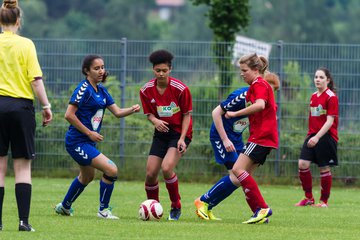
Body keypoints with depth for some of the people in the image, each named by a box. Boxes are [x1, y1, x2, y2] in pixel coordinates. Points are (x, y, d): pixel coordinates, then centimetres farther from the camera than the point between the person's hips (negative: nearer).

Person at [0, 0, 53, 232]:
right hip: (21, 106, -1)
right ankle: (24, 220, -4)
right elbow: (36, 79, -8)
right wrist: (46, 106, -3)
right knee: (23, 166, 4)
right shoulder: (25, 44, -4)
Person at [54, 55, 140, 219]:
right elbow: (69, 115, -21)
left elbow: (117, 112, 8)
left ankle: (64, 207, 47)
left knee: (87, 177, 29)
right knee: (111, 170, -18)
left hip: (89, 141, 10)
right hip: (78, 142, -10)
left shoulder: (101, 90, 9)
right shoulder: (84, 89, -17)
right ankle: (103, 210, -2)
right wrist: (89, 133, -20)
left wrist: (132, 110, -13)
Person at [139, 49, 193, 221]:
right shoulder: (146, 90, -5)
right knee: (150, 173, -4)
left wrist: (182, 139, -16)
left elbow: (187, 115, -8)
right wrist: (155, 121, -19)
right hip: (161, 133, 4)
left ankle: (176, 207, -5)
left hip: (180, 132, -4)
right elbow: (149, 114, 5)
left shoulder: (181, 89, -16)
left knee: (166, 167, -24)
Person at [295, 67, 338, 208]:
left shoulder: (331, 97, -10)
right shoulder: (314, 96, 13)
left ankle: (324, 201, 13)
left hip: (326, 137, -7)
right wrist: (310, 135, 17)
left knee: (324, 169, 0)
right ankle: (308, 198, 4)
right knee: (302, 164, -6)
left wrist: (317, 137, -22)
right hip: (312, 135, 7)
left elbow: (330, 121, -16)